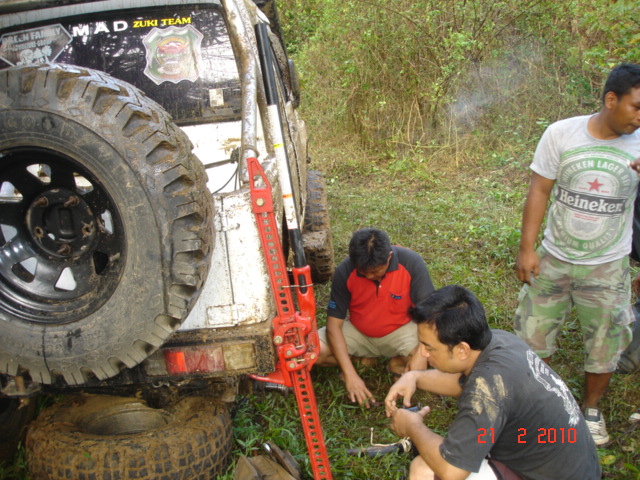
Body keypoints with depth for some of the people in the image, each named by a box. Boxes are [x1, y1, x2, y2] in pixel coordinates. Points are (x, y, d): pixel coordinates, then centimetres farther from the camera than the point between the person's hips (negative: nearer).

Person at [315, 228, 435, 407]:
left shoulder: (412, 263, -24)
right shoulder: (345, 271, -21)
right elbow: (334, 324, -18)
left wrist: (421, 354, -36)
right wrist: (350, 375, -26)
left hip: (399, 330, -1)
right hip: (357, 332, 1)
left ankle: (398, 363, 0)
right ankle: (362, 359, 2)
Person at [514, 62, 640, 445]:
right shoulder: (562, 134, -10)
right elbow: (539, 190, -6)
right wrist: (527, 248, -8)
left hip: (608, 267, 1)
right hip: (554, 257, 0)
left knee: (605, 343, 13)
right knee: (534, 334, 11)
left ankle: (591, 409, 39)